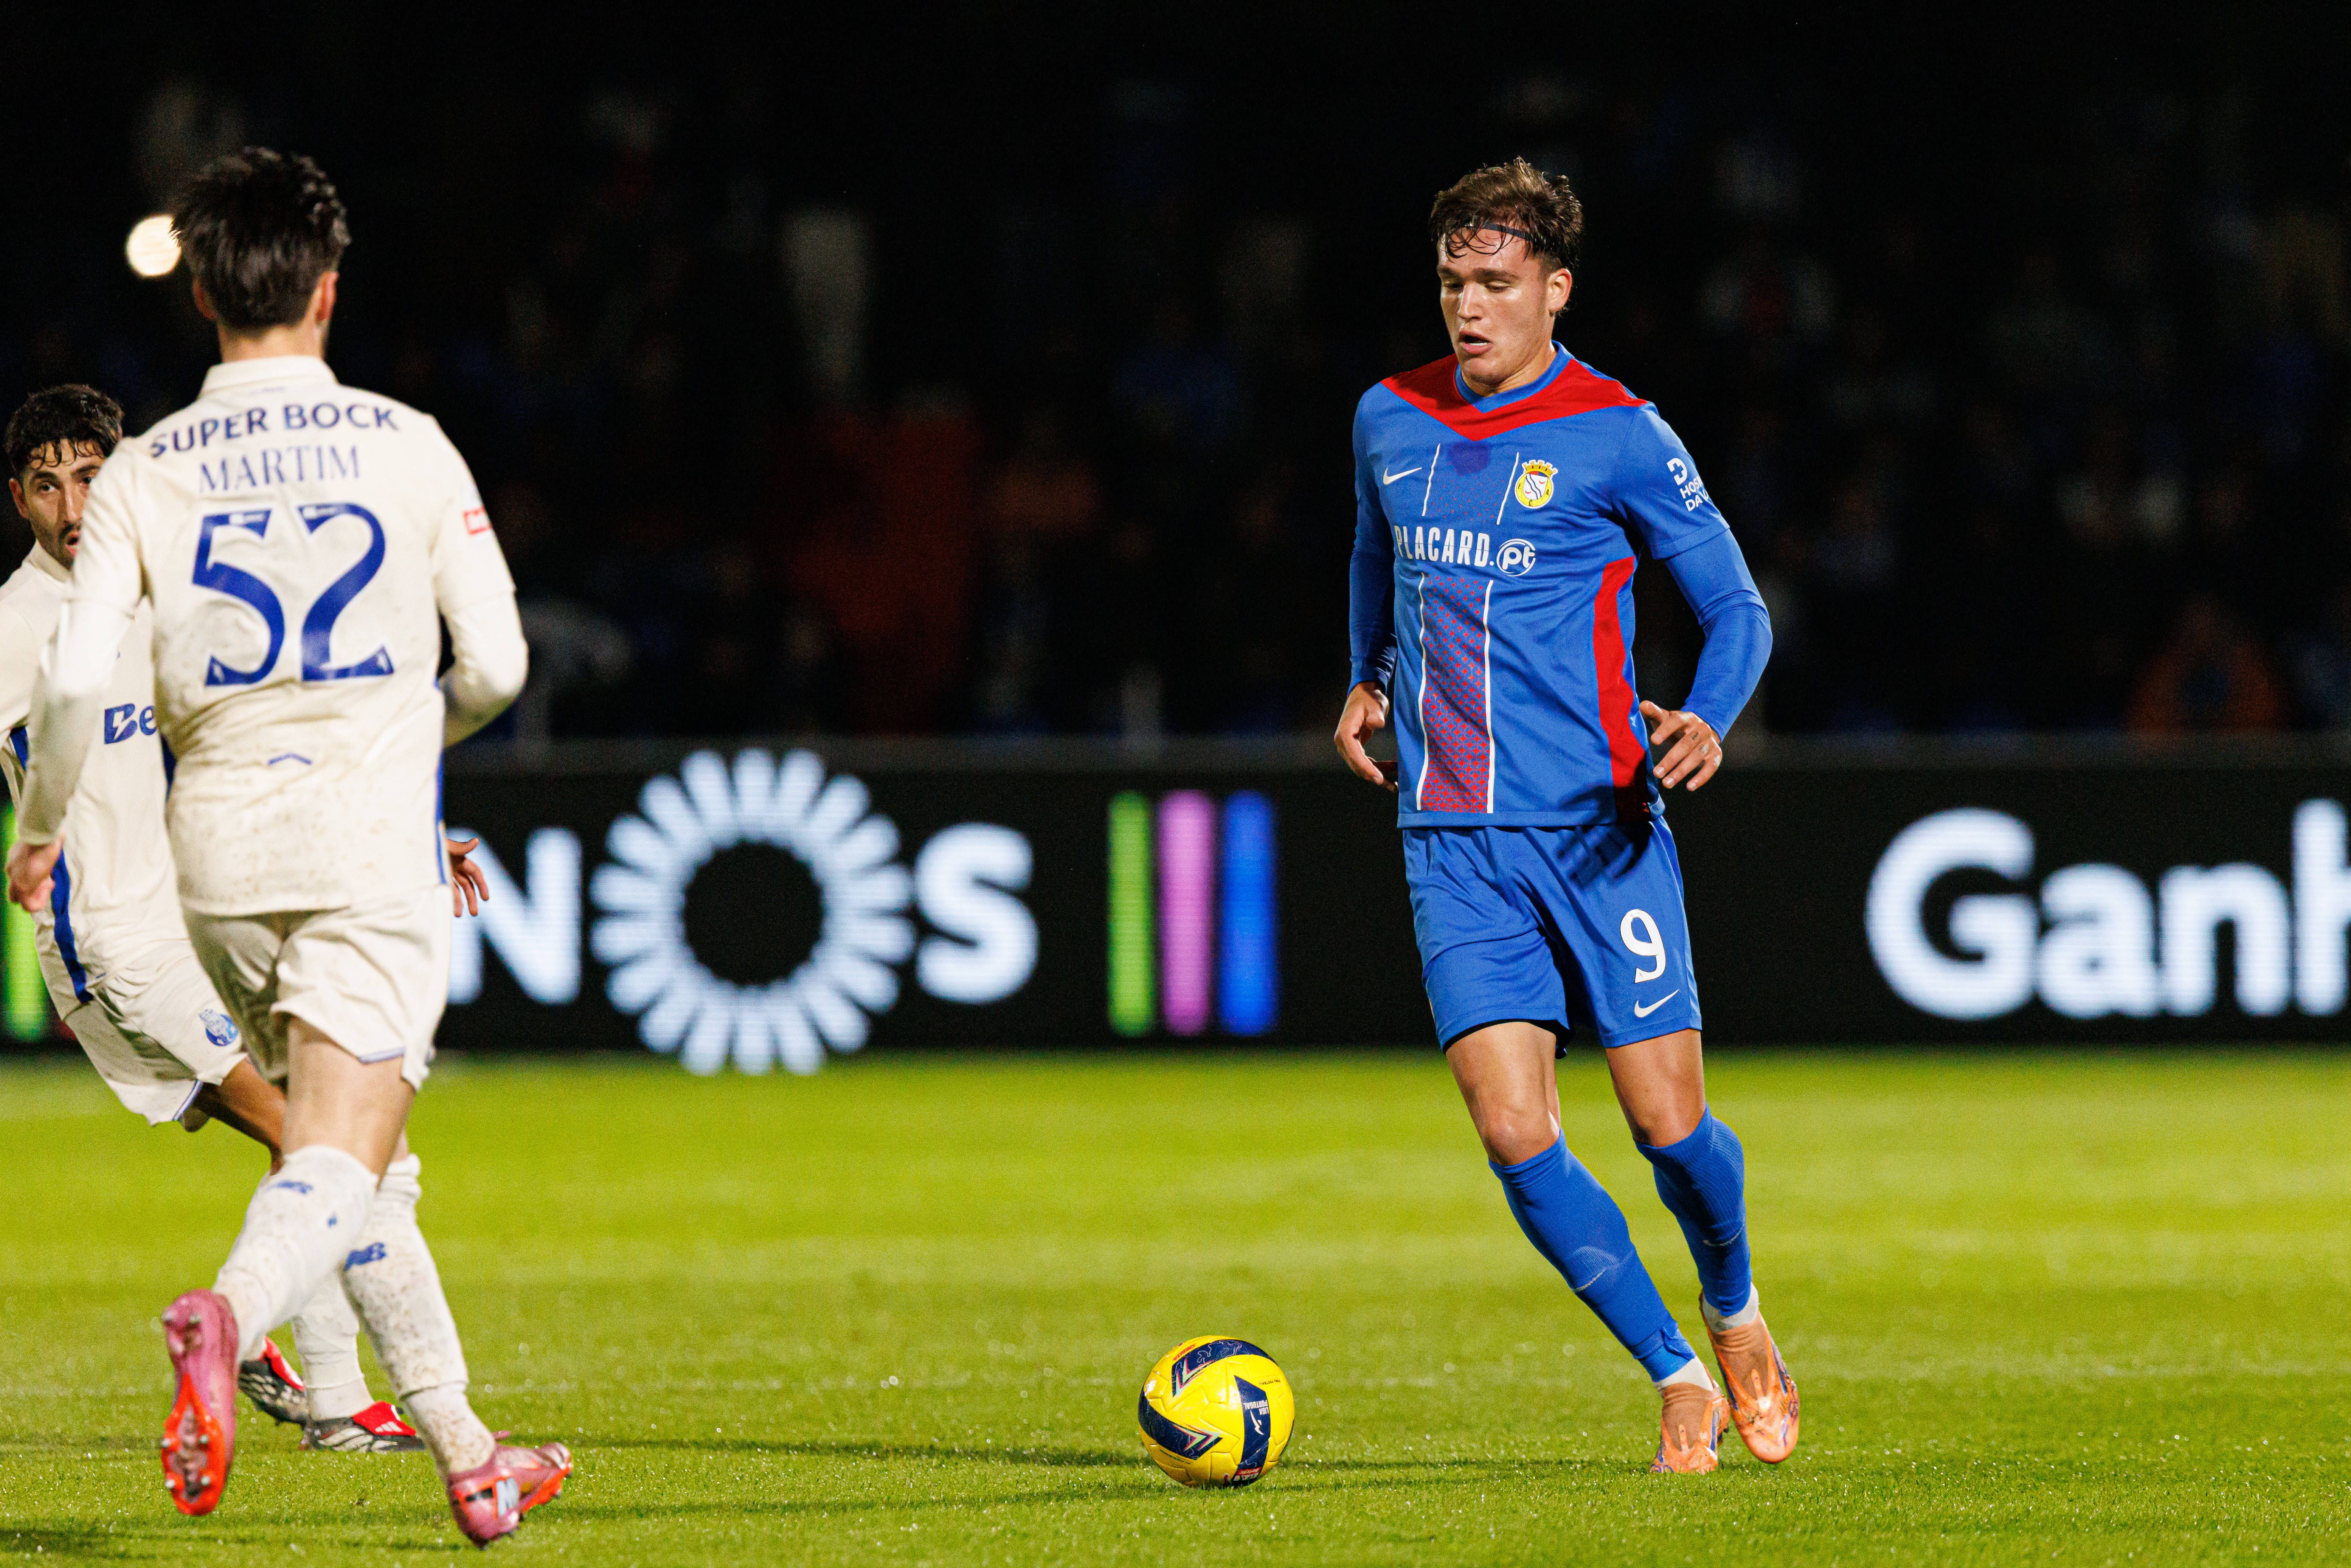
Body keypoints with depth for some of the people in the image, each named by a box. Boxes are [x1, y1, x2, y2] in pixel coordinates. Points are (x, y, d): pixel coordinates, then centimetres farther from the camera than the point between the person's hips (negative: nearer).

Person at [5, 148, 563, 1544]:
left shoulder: (143, 474, 2)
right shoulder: (408, 447, 0)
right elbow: (498, 664, 1)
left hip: (222, 849, 3)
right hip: (372, 842, -3)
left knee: (370, 1164, 18)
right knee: (341, 1169, -12)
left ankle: (466, 1454, 23)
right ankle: (231, 1318, -44)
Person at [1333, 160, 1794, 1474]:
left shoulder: (1618, 437, -5)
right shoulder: (1389, 421, 9)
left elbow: (1739, 610, -1)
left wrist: (1706, 720, -19)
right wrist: (1373, 681, 19)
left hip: (1598, 826, -3)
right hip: (1452, 840, 3)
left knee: (1669, 1126, -2)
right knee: (1514, 1131, -11)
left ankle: (1737, 1310, 31)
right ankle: (1679, 1377, 3)